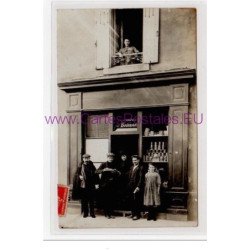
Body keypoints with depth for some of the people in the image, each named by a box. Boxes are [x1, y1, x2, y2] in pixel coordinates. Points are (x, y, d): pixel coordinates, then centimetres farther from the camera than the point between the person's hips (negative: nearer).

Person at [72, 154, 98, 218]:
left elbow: (95, 174, 2)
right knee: (84, 200, 6)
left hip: (90, 186, -1)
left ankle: (92, 213, 14)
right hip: (82, 185, 1)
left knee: (91, 200, 4)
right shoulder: (80, 166, 3)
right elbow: (76, 174, 6)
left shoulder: (91, 166, 1)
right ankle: (85, 213, 18)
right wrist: (79, 176, -13)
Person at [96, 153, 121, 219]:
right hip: (104, 185, -2)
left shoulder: (114, 165, 12)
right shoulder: (103, 164, 3)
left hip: (112, 185, 2)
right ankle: (106, 214, 12)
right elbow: (97, 171, -10)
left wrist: (118, 173, -6)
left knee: (111, 200, 1)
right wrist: (104, 170, -27)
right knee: (105, 200, 1)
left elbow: (118, 174, 17)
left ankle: (111, 213, 12)